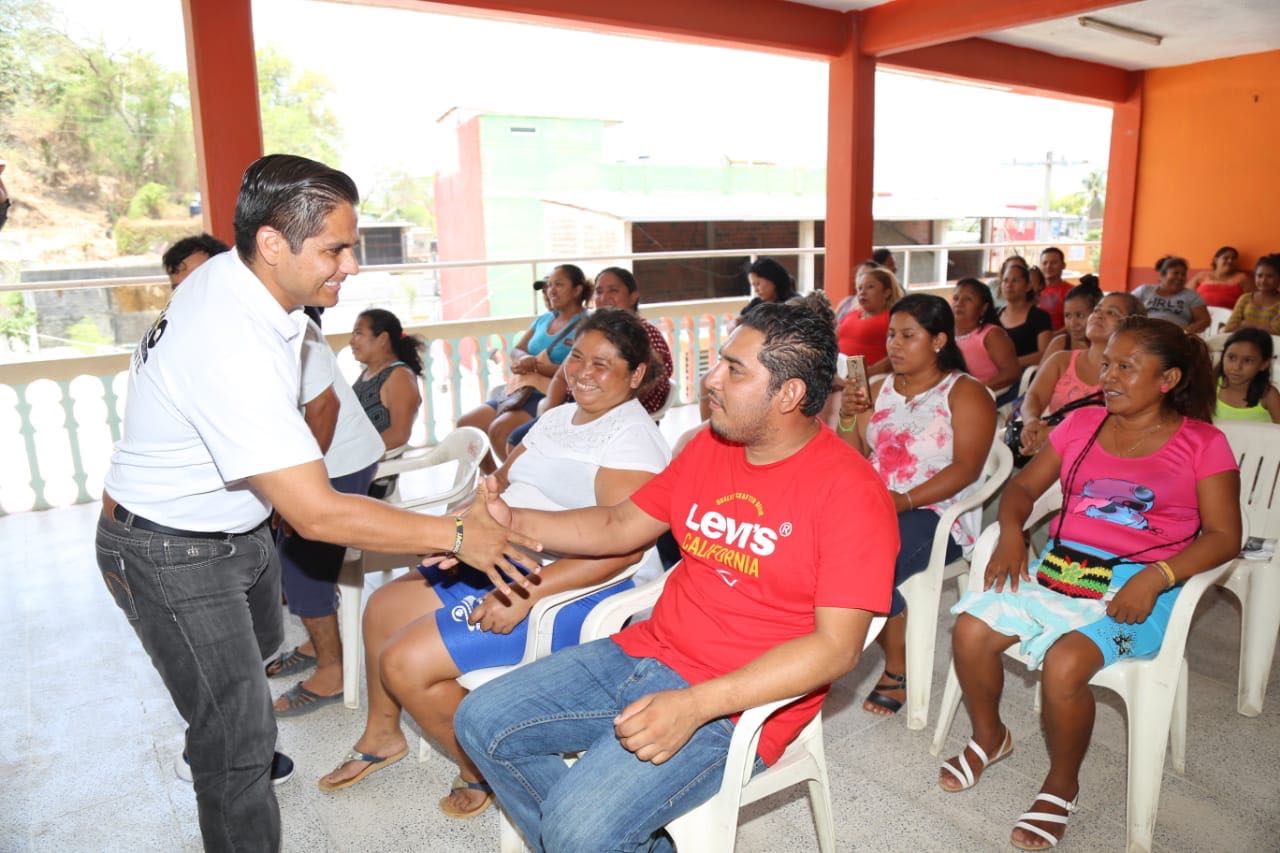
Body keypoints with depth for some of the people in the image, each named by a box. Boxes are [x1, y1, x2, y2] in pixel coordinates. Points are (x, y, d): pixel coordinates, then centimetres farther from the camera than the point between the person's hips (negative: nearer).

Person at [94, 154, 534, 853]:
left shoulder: (229, 275, -8)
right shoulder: (232, 349, -39)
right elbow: (319, 515, -39)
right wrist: (455, 535, -31)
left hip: (233, 526, 10)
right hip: (172, 557, -10)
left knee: (256, 646, 32)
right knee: (238, 735, -2)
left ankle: (218, 754, 63)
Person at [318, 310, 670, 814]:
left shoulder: (631, 438, -17)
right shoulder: (560, 418, 12)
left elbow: (623, 545, -28)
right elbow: (503, 480, 19)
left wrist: (526, 595, -32)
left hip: (580, 591, -10)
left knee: (406, 663, -16)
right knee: (384, 607, 16)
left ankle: (482, 771, 9)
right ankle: (382, 734, 38)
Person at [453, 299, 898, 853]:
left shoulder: (850, 492, -16)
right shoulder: (709, 446, 6)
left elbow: (838, 646, -21)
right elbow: (621, 525, 14)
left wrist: (695, 706, -28)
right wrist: (513, 522, 2)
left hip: (736, 703, -7)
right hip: (645, 652, 8)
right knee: (481, 721, 3)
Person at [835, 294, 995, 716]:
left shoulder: (965, 393, 0)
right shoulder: (879, 390, 16)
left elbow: (966, 468, -13)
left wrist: (904, 500, -25)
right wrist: (847, 416, -4)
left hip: (936, 514, -5)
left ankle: (898, 667, -4)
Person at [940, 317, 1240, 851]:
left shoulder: (1202, 443, 1)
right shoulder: (1081, 424, 12)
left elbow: (1224, 536, -5)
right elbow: (1023, 487, 14)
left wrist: (1156, 577, -21)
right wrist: (1011, 533, -7)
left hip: (1136, 586, -4)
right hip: (1057, 567, 5)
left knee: (1063, 665, -30)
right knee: (970, 630, -18)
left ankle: (1062, 786, 2)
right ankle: (989, 737, 14)